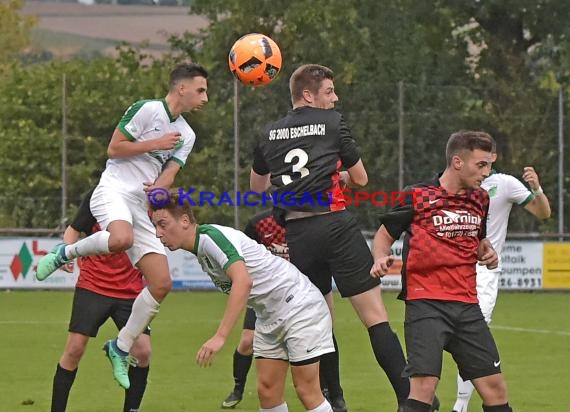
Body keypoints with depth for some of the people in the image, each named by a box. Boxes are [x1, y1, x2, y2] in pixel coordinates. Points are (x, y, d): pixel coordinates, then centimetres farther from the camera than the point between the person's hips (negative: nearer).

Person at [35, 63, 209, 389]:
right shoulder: (147, 110, -4)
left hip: (142, 208, 7)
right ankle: (65, 254, -14)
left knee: (162, 284, -2)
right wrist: (156, 144, -9)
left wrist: (159, 188, -15)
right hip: (114, 190, -7)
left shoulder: (186, 136, 18)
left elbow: (169, 173, 7)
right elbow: (114, 148, -7)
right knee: (121, 238, -42)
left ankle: (121, 348, 11)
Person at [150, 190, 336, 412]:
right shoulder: (200, 249, 6)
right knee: (267, 391, 3)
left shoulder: (210, 236, -23)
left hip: (298, 304, -9)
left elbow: (243, 281, -38)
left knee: (307, 391, -11)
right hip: (269, 316, 9)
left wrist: (220, 336, -41)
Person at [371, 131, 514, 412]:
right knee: (423, 386, -19)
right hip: (426, 304, -6)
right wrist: (380, 259, -14)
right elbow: (384, 234, 6)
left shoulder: (480, 199, 13)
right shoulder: (417, 196, -4)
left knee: (495, 389, 3)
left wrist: (486, 252, 8)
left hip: (467, 304, 6)